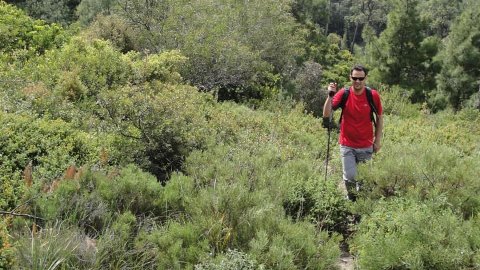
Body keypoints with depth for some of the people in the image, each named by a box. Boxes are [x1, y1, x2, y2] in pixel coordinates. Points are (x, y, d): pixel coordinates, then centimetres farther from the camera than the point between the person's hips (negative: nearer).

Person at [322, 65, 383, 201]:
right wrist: (330, 95, -26)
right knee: (349, 177, -5)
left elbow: (379, 118, 5)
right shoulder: (343, 94, -9)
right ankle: (351, 199, 24)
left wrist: (378, 140, 4)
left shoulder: (373, 95, -7)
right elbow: (326, 114, -14)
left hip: (366, 145, 1)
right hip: (347, 145, -1)